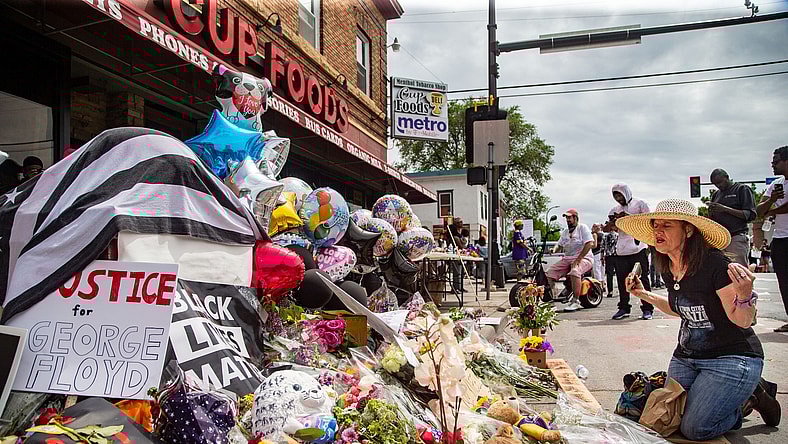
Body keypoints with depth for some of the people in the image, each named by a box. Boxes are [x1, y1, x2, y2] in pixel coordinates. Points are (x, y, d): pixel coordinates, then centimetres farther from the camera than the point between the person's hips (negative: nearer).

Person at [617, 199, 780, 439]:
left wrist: (744, 295, -38)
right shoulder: (669, 269, 0)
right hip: (686, 356, 8)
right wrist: (645, 295, 10)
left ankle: (752, 397, 13)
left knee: (695, 429, -14)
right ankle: (738, 395, 25)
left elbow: (742, 321, -18)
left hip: (731, 358, -8)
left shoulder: (714, 264, -23)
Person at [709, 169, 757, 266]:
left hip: (736, 238, -5)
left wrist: (726, 209, -14)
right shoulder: (716, 194, 21)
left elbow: (751, 215, -6)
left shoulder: (742, 189, 4)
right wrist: (711, 212, 0)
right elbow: (711, 220, 24)